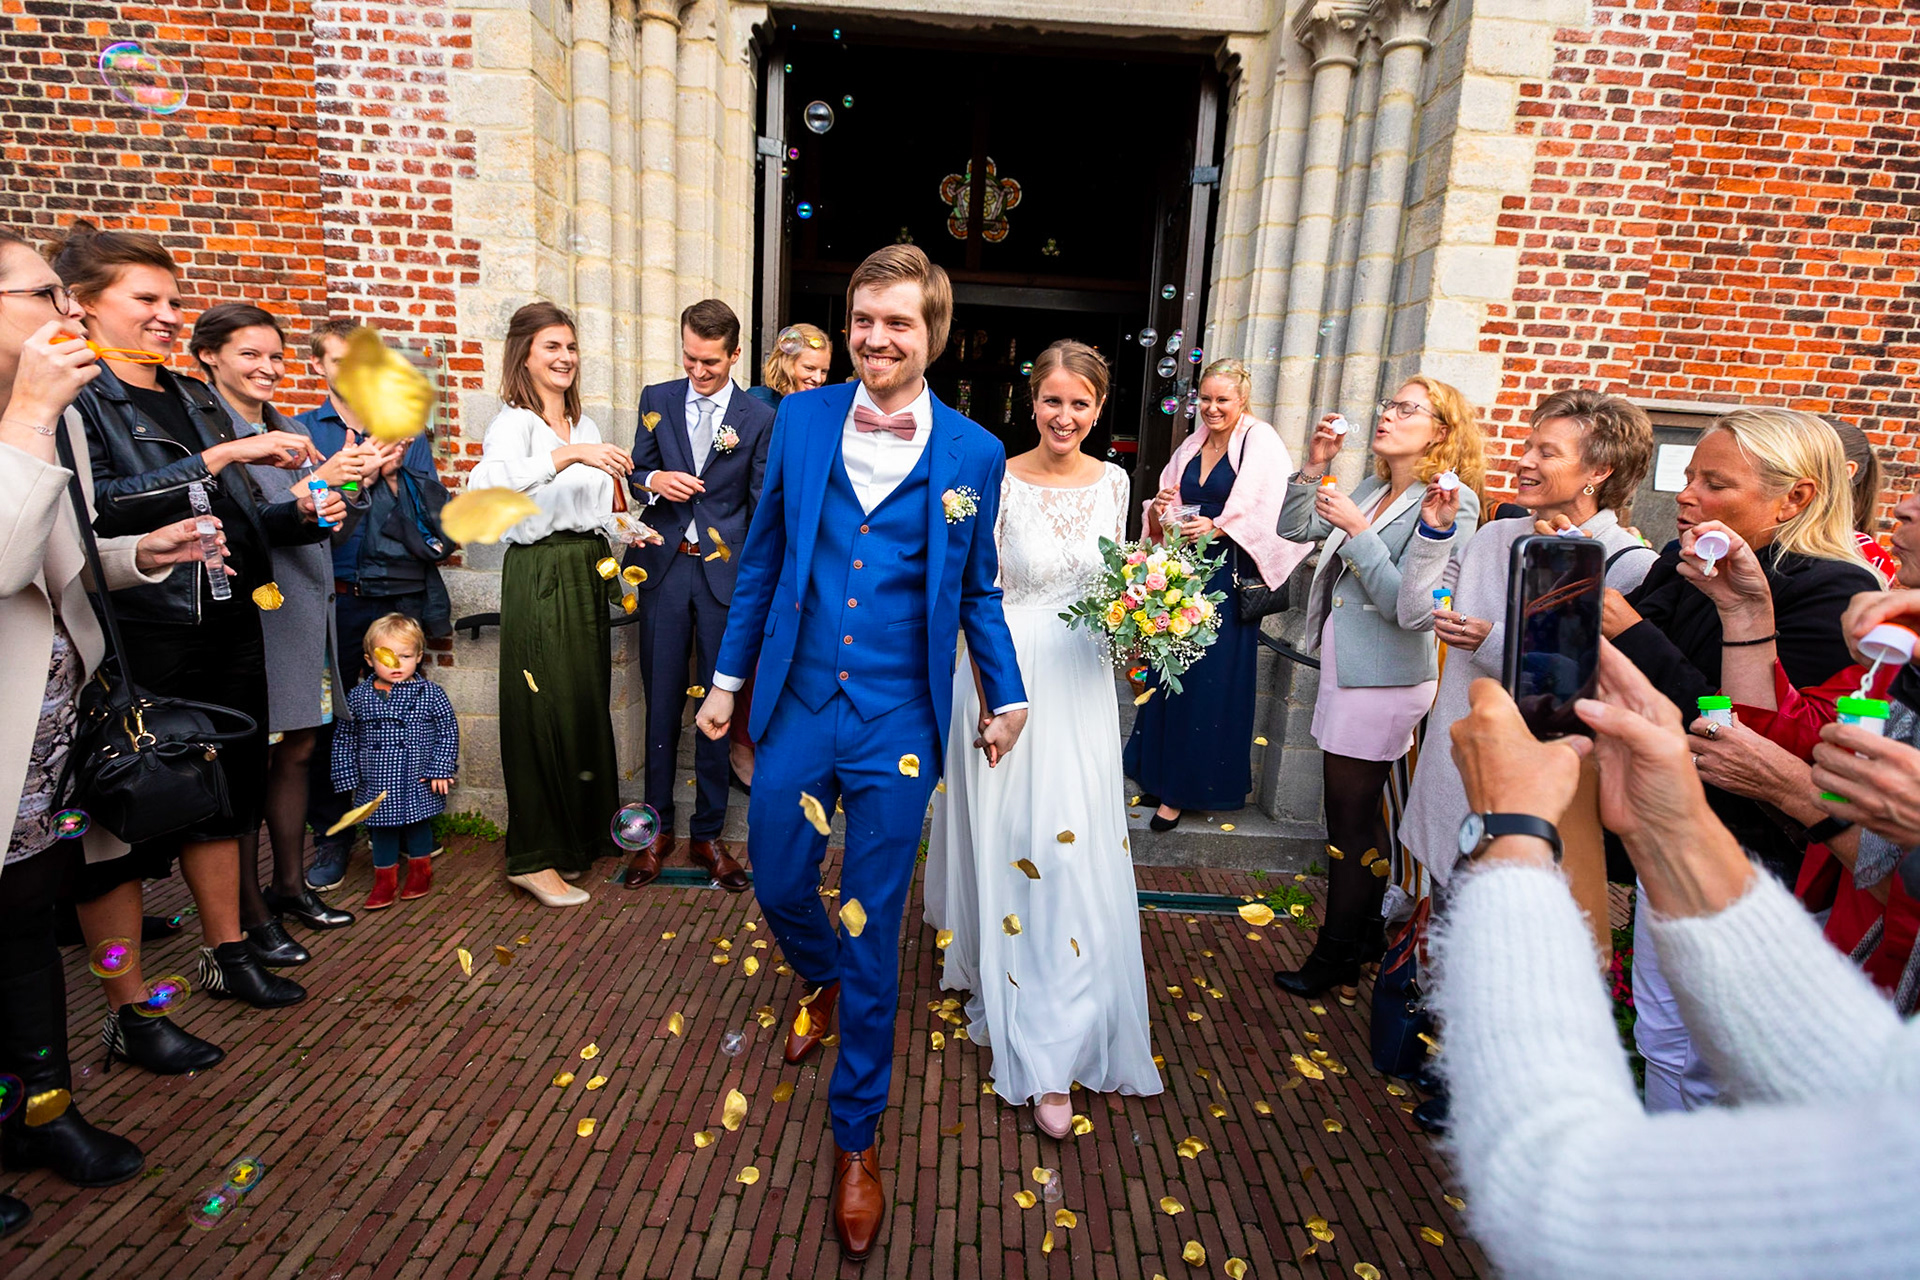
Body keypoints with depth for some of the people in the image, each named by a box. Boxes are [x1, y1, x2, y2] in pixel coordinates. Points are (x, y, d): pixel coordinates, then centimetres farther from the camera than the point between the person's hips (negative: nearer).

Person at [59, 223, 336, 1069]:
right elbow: (97, 506, -22)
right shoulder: (72, 399, -7)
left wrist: (302, 514, -2)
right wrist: (216, 458, -24)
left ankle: (227, 955, 32)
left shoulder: (195, 398, 14)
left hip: (229, 629, 7)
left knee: (222, 794, 16)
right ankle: (128, 1014, 16)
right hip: (137, 642, -7)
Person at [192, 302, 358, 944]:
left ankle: (290, 885, 27)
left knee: (296, 752, 14)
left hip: (306, 609, 7)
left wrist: (357, 477, 2)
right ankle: (249, 913, 11)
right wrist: (316, 483, -22)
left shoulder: (293, 430, 15)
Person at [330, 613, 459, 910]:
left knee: (419, 827, 13)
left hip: (419, 783, -2)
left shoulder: (431, 693, -7)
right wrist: (348, 778, 4)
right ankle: (385, 880, 28)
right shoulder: (358, 697, -1)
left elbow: (449, 732, -4)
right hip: (377, 786, 2)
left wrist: (441, 771, -8)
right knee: (382, 830, 12)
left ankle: (420, 872, 33)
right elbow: (344, 739, 7)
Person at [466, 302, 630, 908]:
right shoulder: (514, 424, -9)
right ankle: (534, 857, 8)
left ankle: (580, 835, 26)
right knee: (545, 710, -4)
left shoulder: (584, 424, 15)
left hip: (588, 572, 7)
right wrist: (568, 455, -37)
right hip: (539, 577, -7)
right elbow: (485, 485, -30)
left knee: (586, 704, 12)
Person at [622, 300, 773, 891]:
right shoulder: (656, 400, 7)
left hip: (725, 572, -2)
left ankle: (708, 834, 19)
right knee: (662, 700, 7)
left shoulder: (759, 419, 0)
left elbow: (762, 508, 1)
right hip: (664, 568, 2)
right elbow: (636, 473, 13)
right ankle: (658, 828, 22)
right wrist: (654, 480, -11)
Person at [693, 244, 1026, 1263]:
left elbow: (976, 590, 6)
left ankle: (856, 1136, 31)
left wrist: (1007, 694, 5)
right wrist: (727, 675, 9)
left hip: (897, 728, -2)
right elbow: (763, 557, 7)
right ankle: (820, 984, 55)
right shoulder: (801, 419, 1)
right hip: (798, 706, 3)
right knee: (779, 885, 16)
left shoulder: (973, 453, -4)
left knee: (873, 931, 8)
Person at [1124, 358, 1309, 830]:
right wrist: (1159, 511, -6)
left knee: (1209, 682, -1)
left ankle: (1184, 789, 11)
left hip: (1228, 576, -6)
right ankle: (1159, 774, 23)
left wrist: (1218, 527, -26)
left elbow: (1273, 512, -16)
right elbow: (1168, 510, 16)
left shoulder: (1261, 442, -4)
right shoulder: (1193, 444, 14)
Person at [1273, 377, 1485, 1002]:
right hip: (1347, 668, 8)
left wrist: (1357, 530, -23)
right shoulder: (1371, 489, 8)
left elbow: (1406, 605, -21)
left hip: (1382, 680, -8)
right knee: (1364, 811, 20)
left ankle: (1335, 958, 20)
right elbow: (1292, 528, 12)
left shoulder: (1451, 503, -13)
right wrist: (1314, 468, 0)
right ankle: (1369, 930, 38)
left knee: (1349, 819, 3)